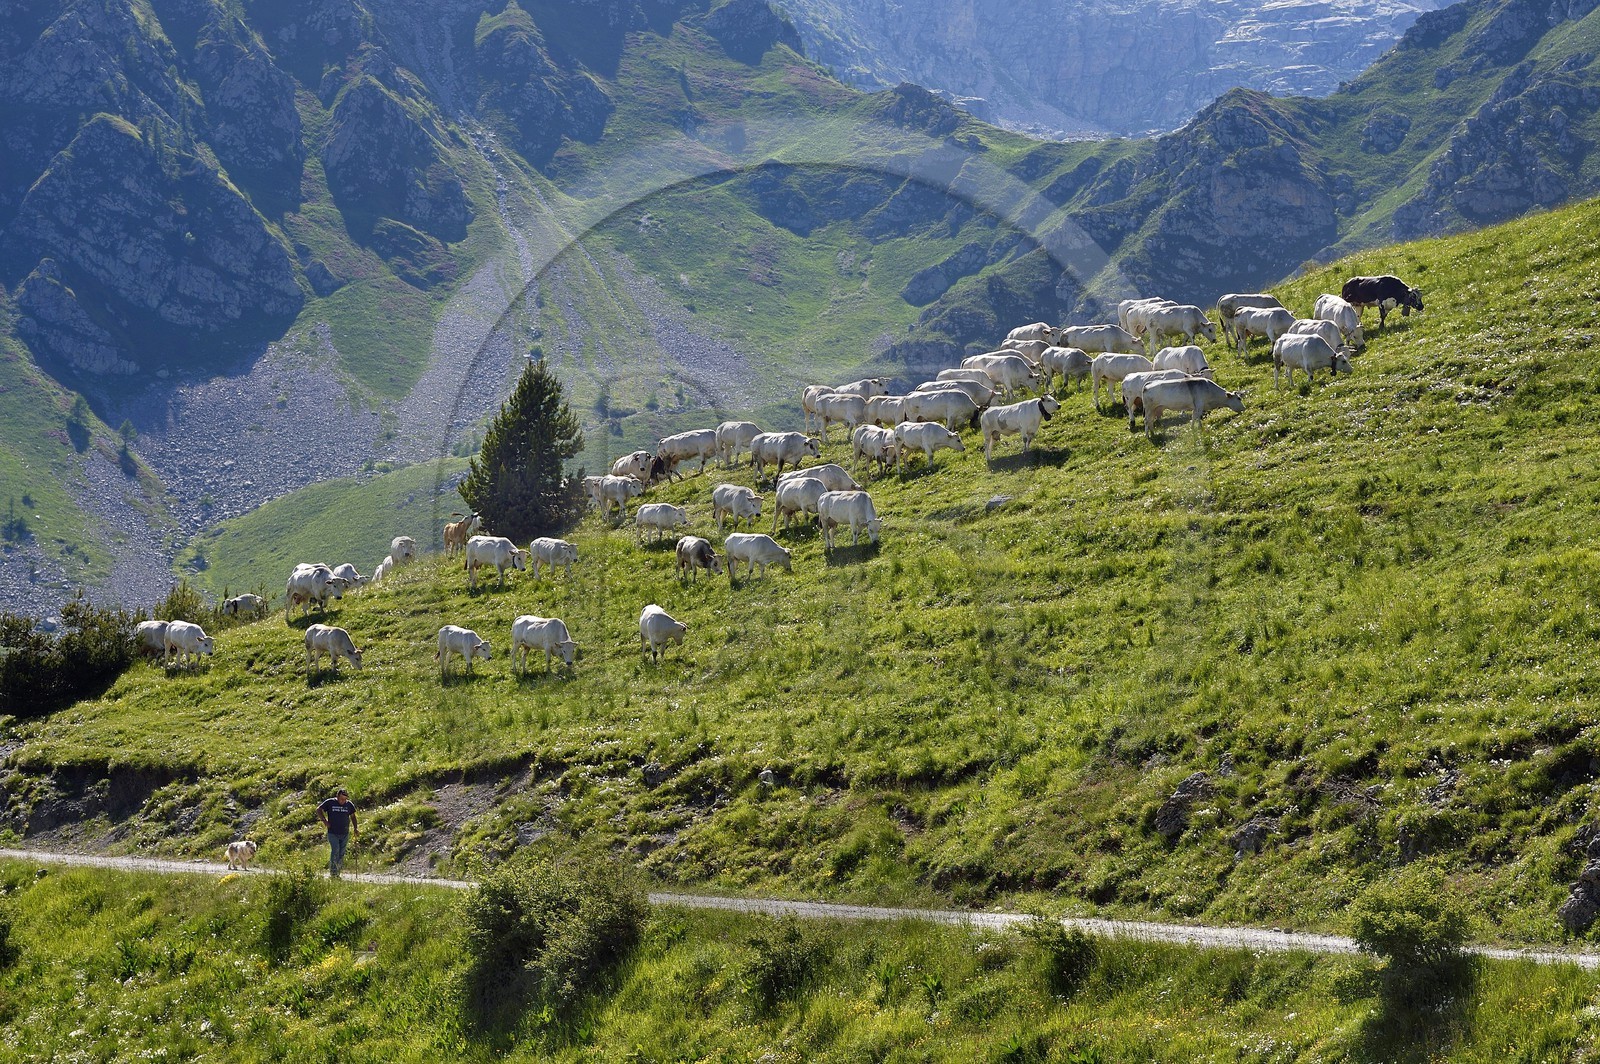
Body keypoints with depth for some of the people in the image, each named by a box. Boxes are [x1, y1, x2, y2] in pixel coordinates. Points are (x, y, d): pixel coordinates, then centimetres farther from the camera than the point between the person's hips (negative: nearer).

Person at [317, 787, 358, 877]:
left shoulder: (349, 805, 5)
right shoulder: (330, 803, -4)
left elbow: (352, 816, 19)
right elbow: (319, 810, 4)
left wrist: (355, 828, 10)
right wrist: (324, 821, -7)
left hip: (345, 834, 4)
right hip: (333, 833, -4)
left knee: (341, 853, 6)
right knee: (335, 850, -17)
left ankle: (337, 872, 14)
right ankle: (333, 872, -15)